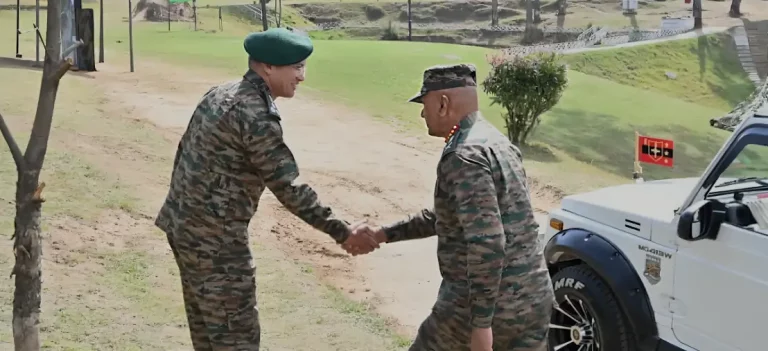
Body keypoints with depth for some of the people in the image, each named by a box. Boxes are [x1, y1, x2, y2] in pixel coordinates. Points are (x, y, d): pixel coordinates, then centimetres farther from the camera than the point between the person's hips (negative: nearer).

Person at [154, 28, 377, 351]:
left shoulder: (219, 94, 9)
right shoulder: (256, 115, -20)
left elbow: (187, 152, 16)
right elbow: (288, 187, -21)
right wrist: (341, 232, -16)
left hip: (182, 225, 10)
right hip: (215, 238, -10)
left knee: (206, 324, 20)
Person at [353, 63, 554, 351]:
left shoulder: (465, 156, -18)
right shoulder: (495, 142, 13)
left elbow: (487, 244, -26)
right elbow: (446, 217, 23)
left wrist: (481, 323, -23)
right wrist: (384, 235, 23)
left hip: (480, 303, -8)